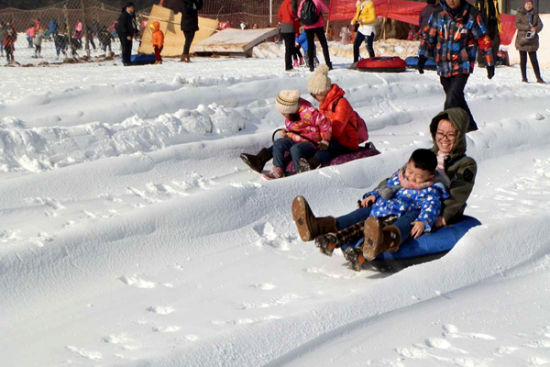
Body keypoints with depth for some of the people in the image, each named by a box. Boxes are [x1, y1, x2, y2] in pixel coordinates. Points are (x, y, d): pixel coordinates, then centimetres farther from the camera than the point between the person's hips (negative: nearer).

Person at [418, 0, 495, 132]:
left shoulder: (471, 16, -5)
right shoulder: (438, 15, 3)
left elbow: (484, 40, 1)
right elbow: (428, 36, 10)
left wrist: (490, 64, 2)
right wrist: (422, 56, -1)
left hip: (462, 67, -4)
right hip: (443, 67, 4)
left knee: (452, 100, -19)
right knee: (456, 99, 14)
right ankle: (470, 126, 30)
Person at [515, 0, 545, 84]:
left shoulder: (535, 14, 9)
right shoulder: (520, 13, 2)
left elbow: (540, 24, 5)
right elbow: (517, 24, -10)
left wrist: (536, 29, -17)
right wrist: (529, 28, -18)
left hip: (532, 40, 1)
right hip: (522, 39, -1)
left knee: (534, 59, -1)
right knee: (523, 59, 4)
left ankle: (539, 78, 0)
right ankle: (524, 77, 12)